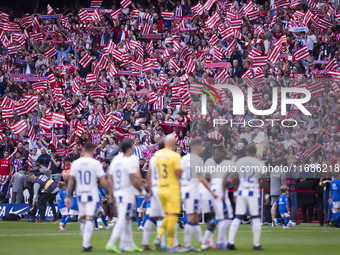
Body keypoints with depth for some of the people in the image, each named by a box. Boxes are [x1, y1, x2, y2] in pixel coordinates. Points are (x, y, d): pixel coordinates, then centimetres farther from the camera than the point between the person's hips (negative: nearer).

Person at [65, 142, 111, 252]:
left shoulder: (75, 163, 1)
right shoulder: (95, 163, -9)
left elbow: (71, 181, 4)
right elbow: (103, 181, -8)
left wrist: (68, 196, 9)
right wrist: (109, 194, 3)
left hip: (80, 195, 4)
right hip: (92, 195, -3)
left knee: (83, 219, 14)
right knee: (89, 219, -6)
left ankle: (86, 243, 21)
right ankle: (86, 244, -16)